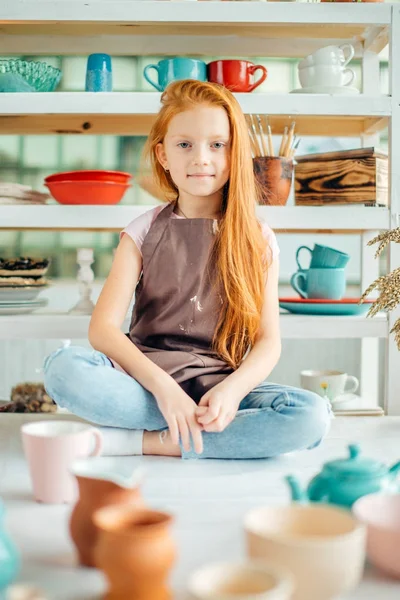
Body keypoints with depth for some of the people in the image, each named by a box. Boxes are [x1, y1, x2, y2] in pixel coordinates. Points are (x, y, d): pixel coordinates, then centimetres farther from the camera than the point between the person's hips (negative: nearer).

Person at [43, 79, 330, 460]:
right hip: (146, 380, 0)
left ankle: (145, 442, -22)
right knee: (62, 367, -29)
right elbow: (103, 328, -6)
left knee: (313, 414, -28)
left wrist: (232, 389, -20)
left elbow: (268, 341, 1)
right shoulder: (143, 232, 5)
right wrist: (161, 385, -21)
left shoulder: (257, 240, 6)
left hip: (221, 388, 1)